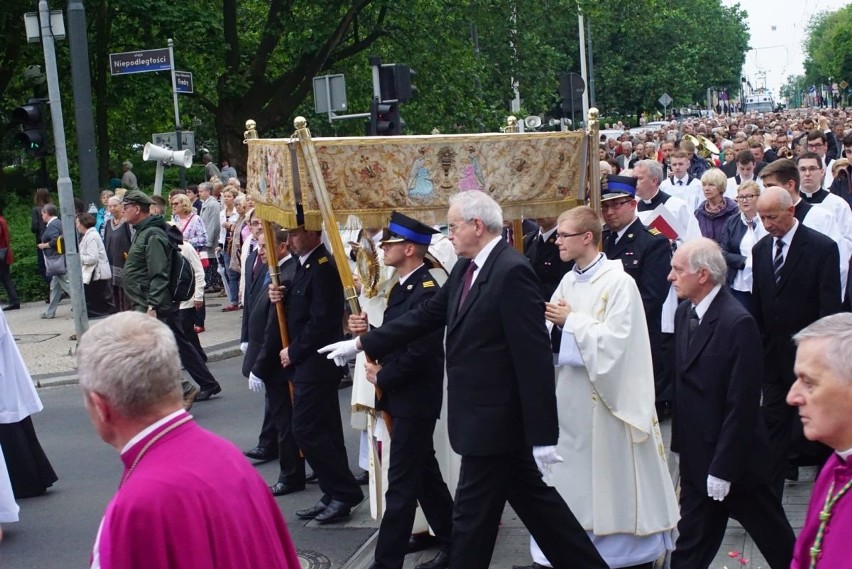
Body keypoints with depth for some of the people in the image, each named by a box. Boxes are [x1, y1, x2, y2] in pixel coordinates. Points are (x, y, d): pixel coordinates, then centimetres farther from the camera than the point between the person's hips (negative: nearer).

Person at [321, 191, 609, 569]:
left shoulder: (512, 271, -20)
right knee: (535, 502, 16)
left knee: (472, 515, 3)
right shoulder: (466, 269, 9)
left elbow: (535, 358, -23)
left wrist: (543, 434, -23)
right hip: (488, 416, 9)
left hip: (495, 418, -9)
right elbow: (426, 315, 15)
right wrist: (362, 343, 15)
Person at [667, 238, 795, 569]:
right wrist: (680, 440, 7)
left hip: (733, 456, -7)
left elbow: (742, 404, -21)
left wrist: (723, 467, -19)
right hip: (696, 455, 7)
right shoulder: (684, 313, 4)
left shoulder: (738, 323, -21)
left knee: (772, 536, 13)